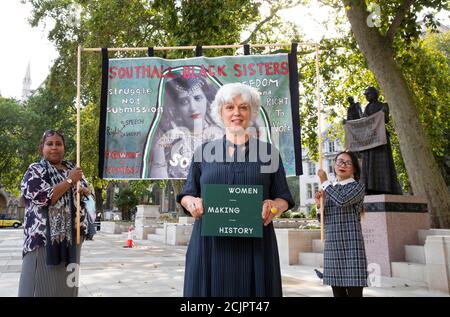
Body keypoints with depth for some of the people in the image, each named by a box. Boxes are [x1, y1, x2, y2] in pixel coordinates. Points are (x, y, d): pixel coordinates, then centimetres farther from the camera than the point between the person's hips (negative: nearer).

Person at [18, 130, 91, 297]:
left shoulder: (72, 168, 14)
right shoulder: (35, 170, -4)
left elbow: (88, 190, 24)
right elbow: (45, 198, -19)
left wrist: (85, 191, 1)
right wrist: (70, 180, -15)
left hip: (72, 237, 6)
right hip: (45, 238, -6)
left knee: (67, 283, 13)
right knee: (43, 285, -3)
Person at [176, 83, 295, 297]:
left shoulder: (268, 151, 8)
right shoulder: (203, 151, 10)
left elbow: (283, 198, 9)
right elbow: (187, 195, 11)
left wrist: (274, 206, -14)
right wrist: (192, 203, -12)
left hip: (255, 245, 0)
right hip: (210, 244, 0)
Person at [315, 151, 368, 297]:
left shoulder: (358, 187, 0)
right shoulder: (330, 189, 17)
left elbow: (341, 200, -21)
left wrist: (324, 181, -8)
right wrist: (319, 203, 1)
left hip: (351, 246, -5)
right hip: (332, 247, 6)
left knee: (354, 292, -7)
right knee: (337, 292, 9)